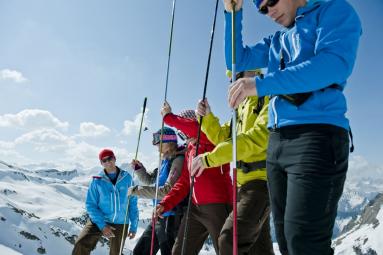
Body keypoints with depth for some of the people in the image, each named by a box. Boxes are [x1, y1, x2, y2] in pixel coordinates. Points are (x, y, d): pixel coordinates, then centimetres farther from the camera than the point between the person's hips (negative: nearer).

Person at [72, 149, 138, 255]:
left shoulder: (126, 178, -5)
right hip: (99, 221, -1)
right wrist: (102, 225, -16)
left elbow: (133, 202, 1)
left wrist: (134, 226, 0)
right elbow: (90, 205, -6)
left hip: (120, 224, 1)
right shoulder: (97, 181, -8)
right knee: (81, 244, -22)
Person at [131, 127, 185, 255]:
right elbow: (149, 180, 23)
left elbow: (167, 191, -23)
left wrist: (137, 190, -17)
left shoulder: (178, 160, -16)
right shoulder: (165, 160, 11)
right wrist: (138, 167, 3)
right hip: (160, 217, 9)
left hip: (171, 217, -9)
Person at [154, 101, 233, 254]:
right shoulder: (189, 151, 21)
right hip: (195, 208, 8)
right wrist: (166, 203, 10)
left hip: (217, 206, -8)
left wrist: (168, 117, -10)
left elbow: (196, 129, -23)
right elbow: (184, 182, 20)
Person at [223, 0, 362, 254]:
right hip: (277, 142, 7)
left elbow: (335, 64, -15)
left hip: (318, 134, -7)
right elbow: (237, 61, 21)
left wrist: (261, 84, -18)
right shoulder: (275, 42, 24)